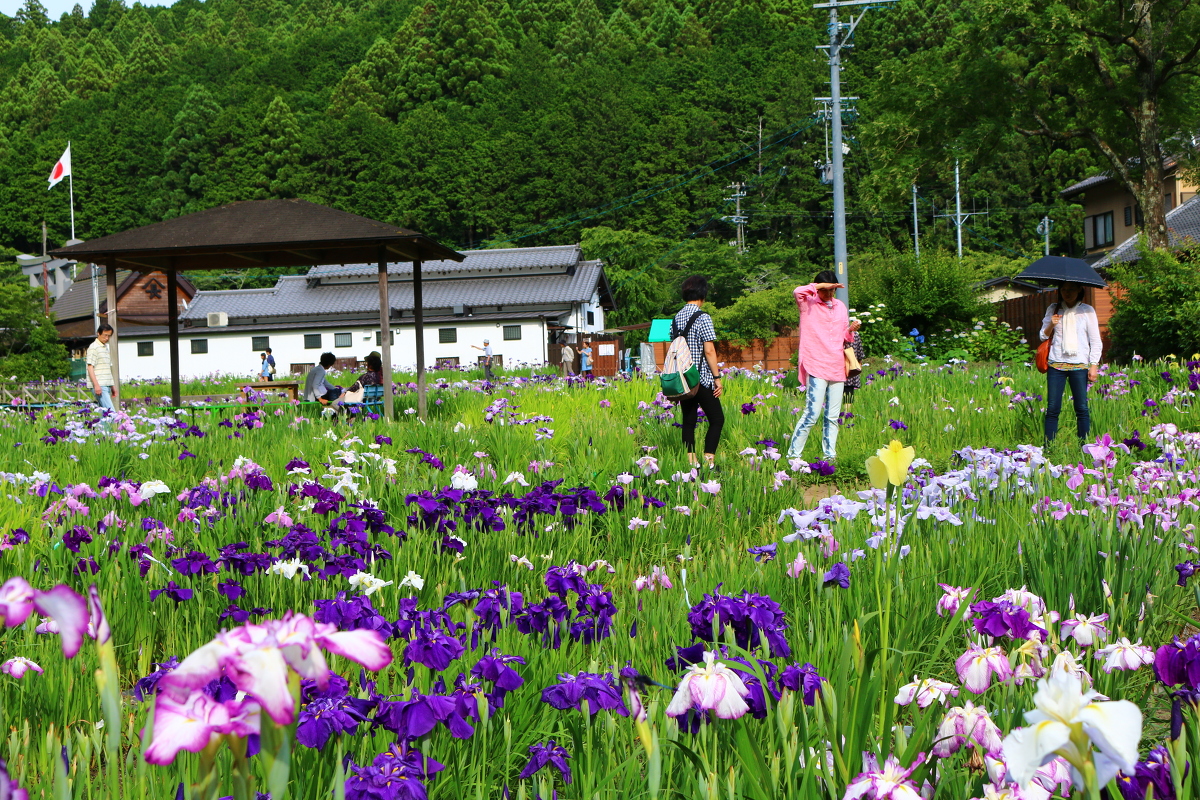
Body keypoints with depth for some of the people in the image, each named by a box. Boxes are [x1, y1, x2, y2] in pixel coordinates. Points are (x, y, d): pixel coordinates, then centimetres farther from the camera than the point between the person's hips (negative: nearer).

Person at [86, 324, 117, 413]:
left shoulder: (106, 348, 20)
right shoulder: (93, 347, -6)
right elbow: (90, 367, -12)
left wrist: (113, 386, 22)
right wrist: (96, 385, -20)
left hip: (107, 386, 8)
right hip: (99, 386, -8)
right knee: (111, 412, -16)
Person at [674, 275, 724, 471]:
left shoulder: (676, 318, 9)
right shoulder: (702, 318, -12)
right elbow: (709, 351, -14)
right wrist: (717, 377, -9)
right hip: (702, 378, -6)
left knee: (689, 420, 9)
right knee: (716, 419, 2)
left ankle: (691, 462, 7)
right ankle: (709, 462, -5)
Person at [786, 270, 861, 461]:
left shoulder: (841, 306, 17)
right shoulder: (808, 303, 1)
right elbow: (798, 291, -23)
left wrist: (851, 330, 2)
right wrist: (820, 285, -15)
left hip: (837, 368, 6)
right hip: (816, 367, -6)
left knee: (833, 416, 6)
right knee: (812, 413, -13)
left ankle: (829, 456, 12)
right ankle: (793, 455, -6)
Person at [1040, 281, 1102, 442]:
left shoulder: (1087, 311, 5)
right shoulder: (1053, 309, 10)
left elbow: (1095, 341, 6)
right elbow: (1043, 336, 13)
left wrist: (1094, 366, -2)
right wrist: (1051, 325, -7)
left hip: (1079, 365, -1)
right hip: (1056, 364, 1)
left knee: (1082, 408, -3)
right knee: (1052, 408, -2)